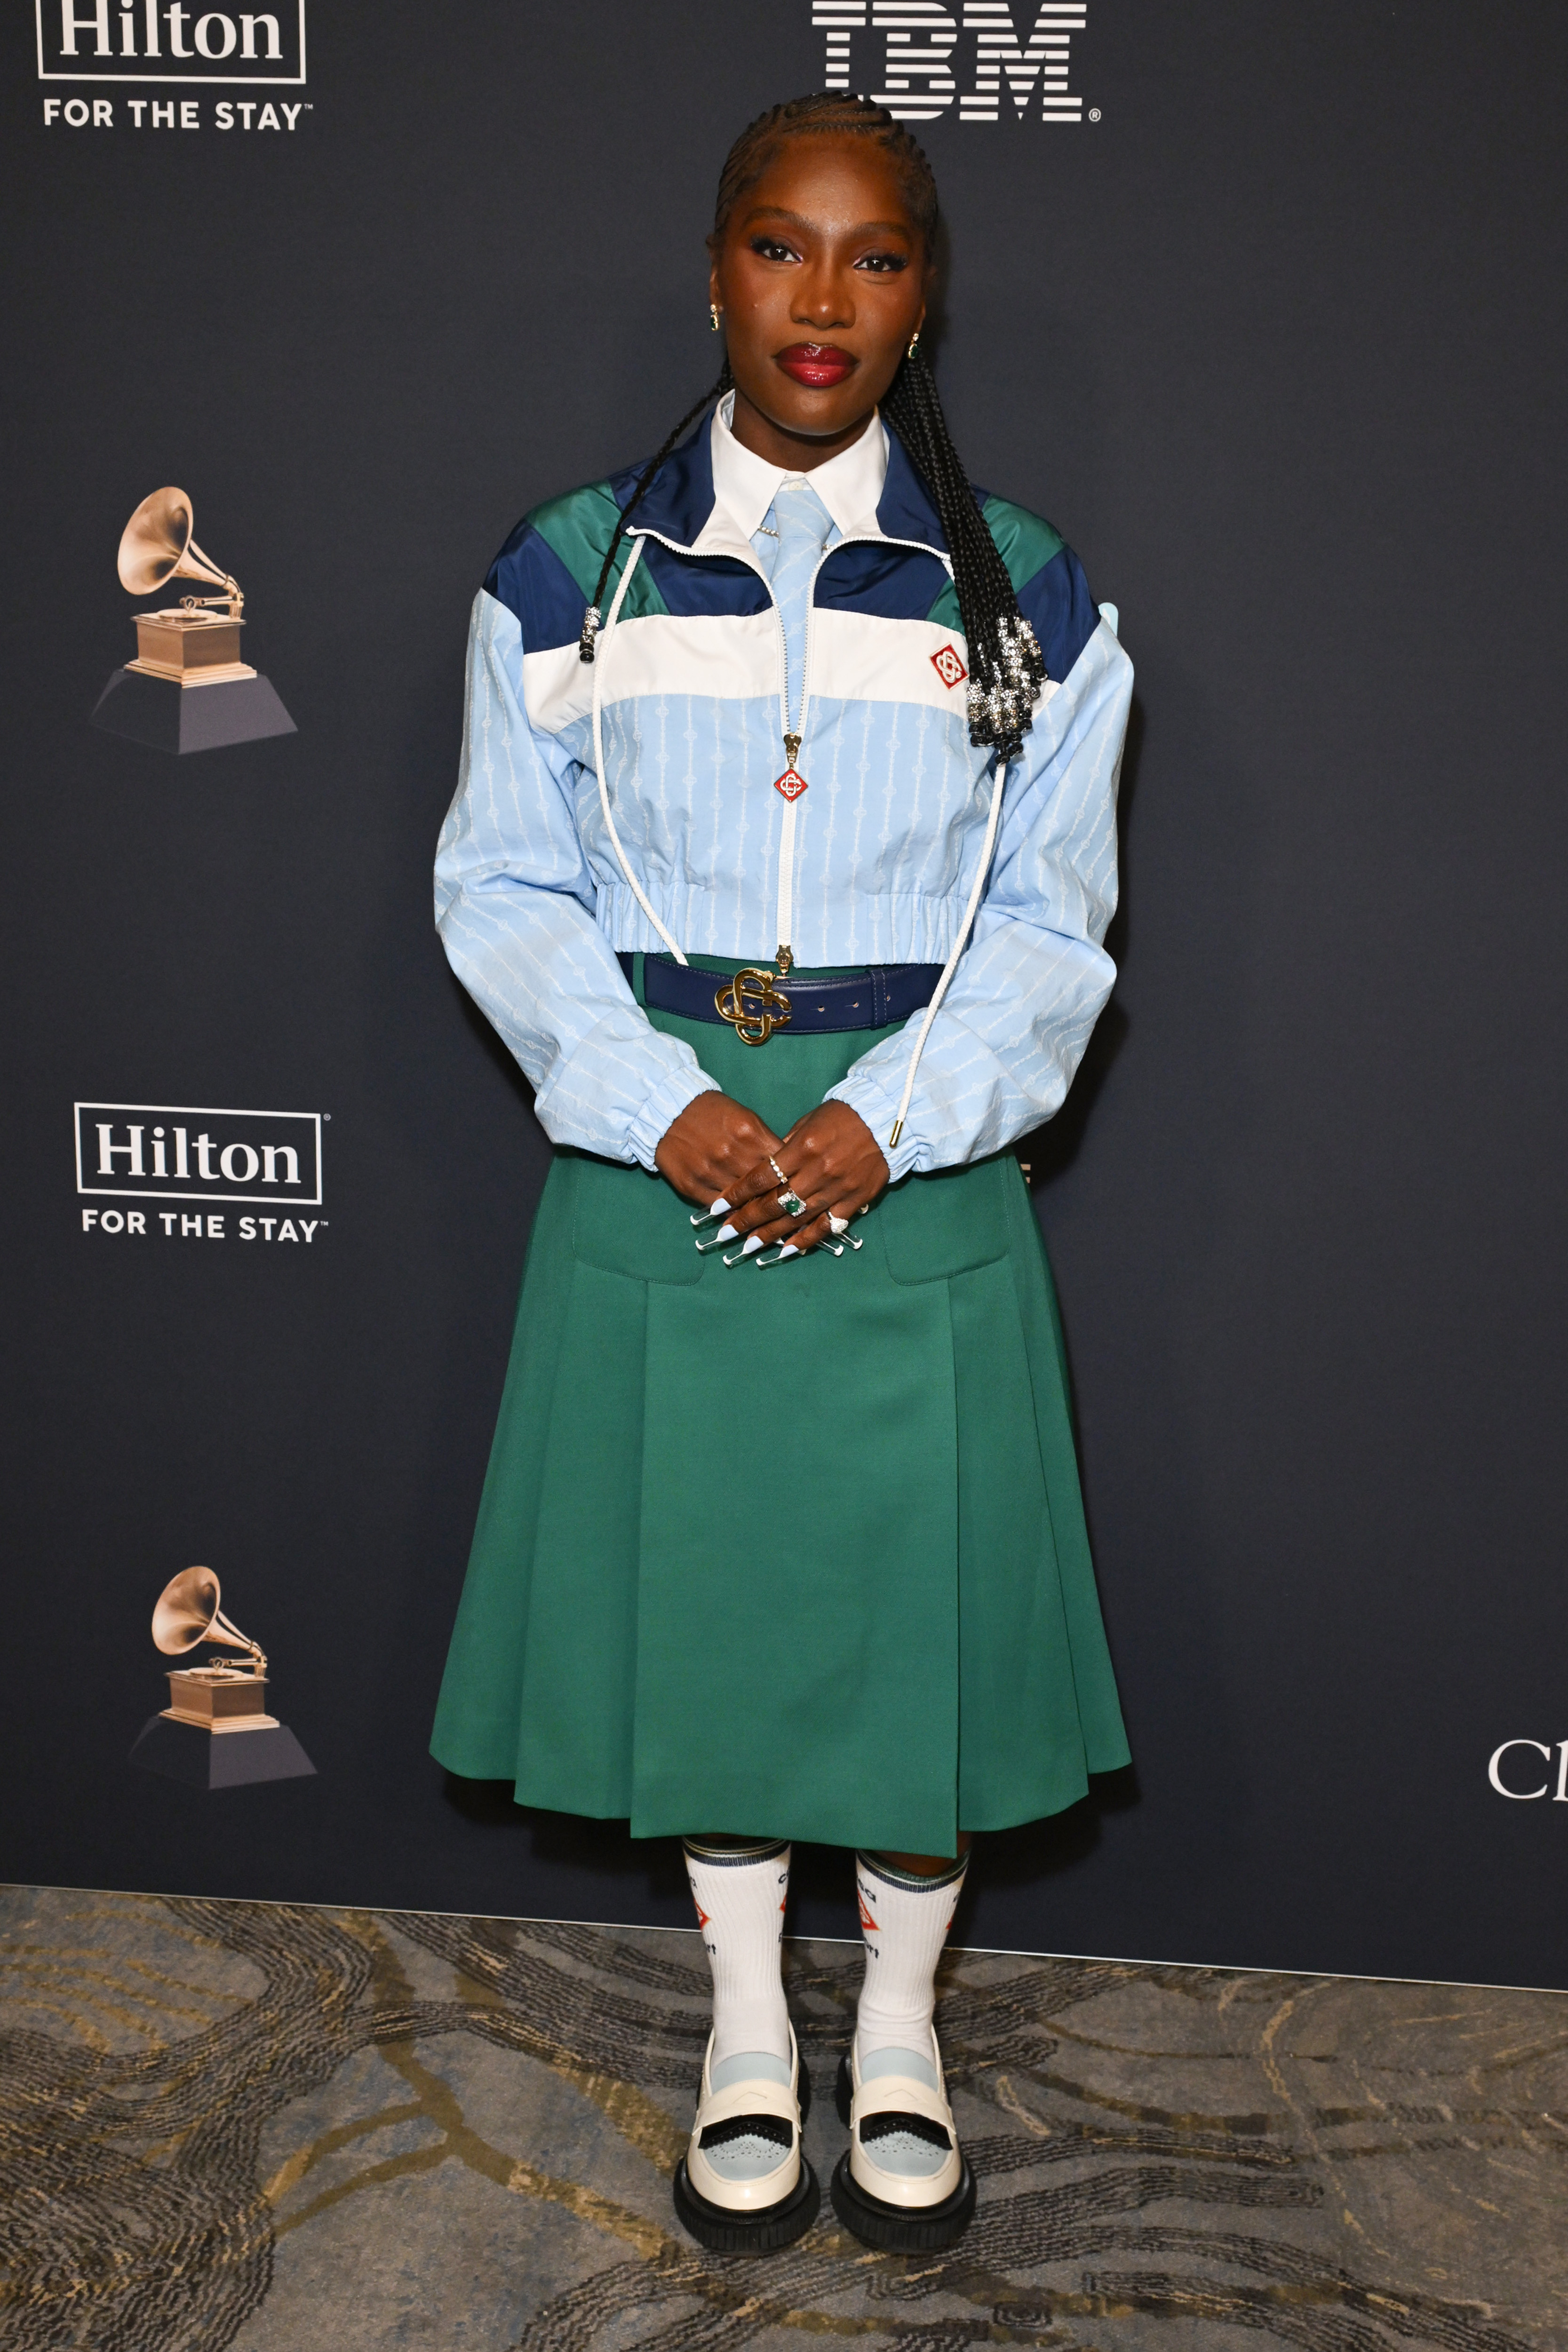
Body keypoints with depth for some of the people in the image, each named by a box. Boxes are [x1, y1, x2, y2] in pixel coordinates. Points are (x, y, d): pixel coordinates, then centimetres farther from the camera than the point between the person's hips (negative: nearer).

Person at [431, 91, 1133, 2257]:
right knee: (700, 1588, 10)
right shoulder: (571, 573, 0)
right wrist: (657, 1103, -13)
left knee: (915, 1585, 8)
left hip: (914, 1166, 0)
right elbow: (506, 887, 1)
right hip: (660, 1159, 0)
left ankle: (899, 2031, 33)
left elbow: (1049, 919, 1)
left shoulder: (1024, 594, 1)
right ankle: (749, 2028, 33)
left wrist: (890, 1117, -14)